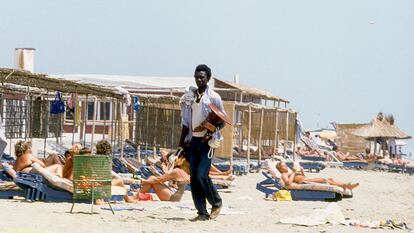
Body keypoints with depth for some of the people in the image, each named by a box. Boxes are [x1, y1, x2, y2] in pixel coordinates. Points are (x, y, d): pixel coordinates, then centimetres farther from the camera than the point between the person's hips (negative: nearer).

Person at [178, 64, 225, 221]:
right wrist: (181, 143, 10)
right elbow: (186, 121, 14)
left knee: (202, 175, -15)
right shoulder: (190, 96, 9)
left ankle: (216, 203, 6)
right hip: (193, 140, 5)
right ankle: (202, 212, 6)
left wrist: (211, 133, -17)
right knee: (194, 177, 1)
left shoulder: (213, 97, -5)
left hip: (207, 141, -5)